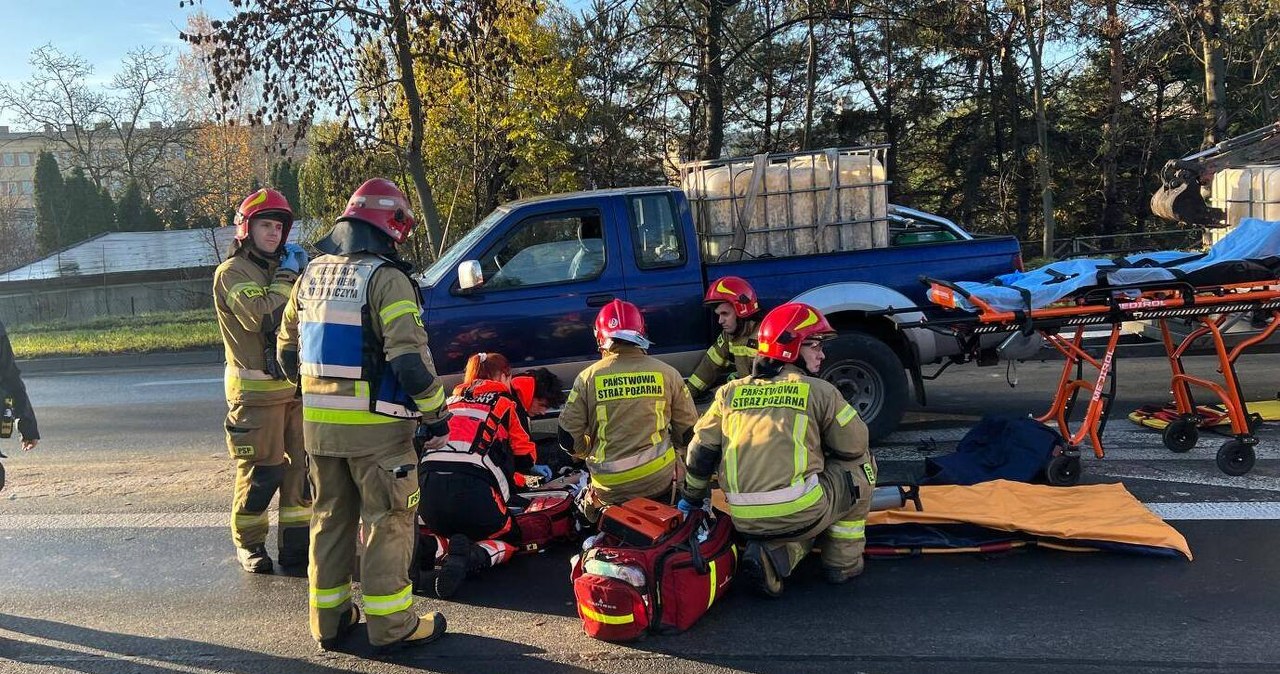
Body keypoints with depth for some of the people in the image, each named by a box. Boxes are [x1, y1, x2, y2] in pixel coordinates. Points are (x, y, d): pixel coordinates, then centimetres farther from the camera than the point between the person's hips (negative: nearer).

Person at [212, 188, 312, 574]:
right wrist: (285, 277, -12)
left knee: (302, 466, 8)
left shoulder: (282, 267, 19)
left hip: (296, 384, 7)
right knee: (261, 471, -2)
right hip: (257, 389, -7)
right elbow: (261, 316, -22)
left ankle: (296, 543, 18)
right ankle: (249, 543, 15)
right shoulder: (232, 273, -6)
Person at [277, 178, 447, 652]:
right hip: (374, 424, -7)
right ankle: (390, 624, 10)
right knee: (387, 522, 3)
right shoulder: (384, 277, -13)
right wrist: (436, 414, -11)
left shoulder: (312, 274, 10)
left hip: (318, 424, 7)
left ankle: (328, 619, 25)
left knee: (330, 517, 17)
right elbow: (410, 357, -19)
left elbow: (288, 350, 16)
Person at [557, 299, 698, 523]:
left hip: (609, 487, -1)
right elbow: (688, 430, 6)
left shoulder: (588, 378, -3)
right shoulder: (667, 373, 0)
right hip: (658, 481, 2)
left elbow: (568, 437, -1)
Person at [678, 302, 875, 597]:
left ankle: (771, 554, 6)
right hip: (800, 513, -5)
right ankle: (843, 562, 21)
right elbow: (854, 445, 9)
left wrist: (691, 496, 30)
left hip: (746, 521, 5)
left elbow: (701, 449, 16)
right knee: (861, 463, 20)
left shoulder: (730, 392, 13)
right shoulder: (818, 390, 3)